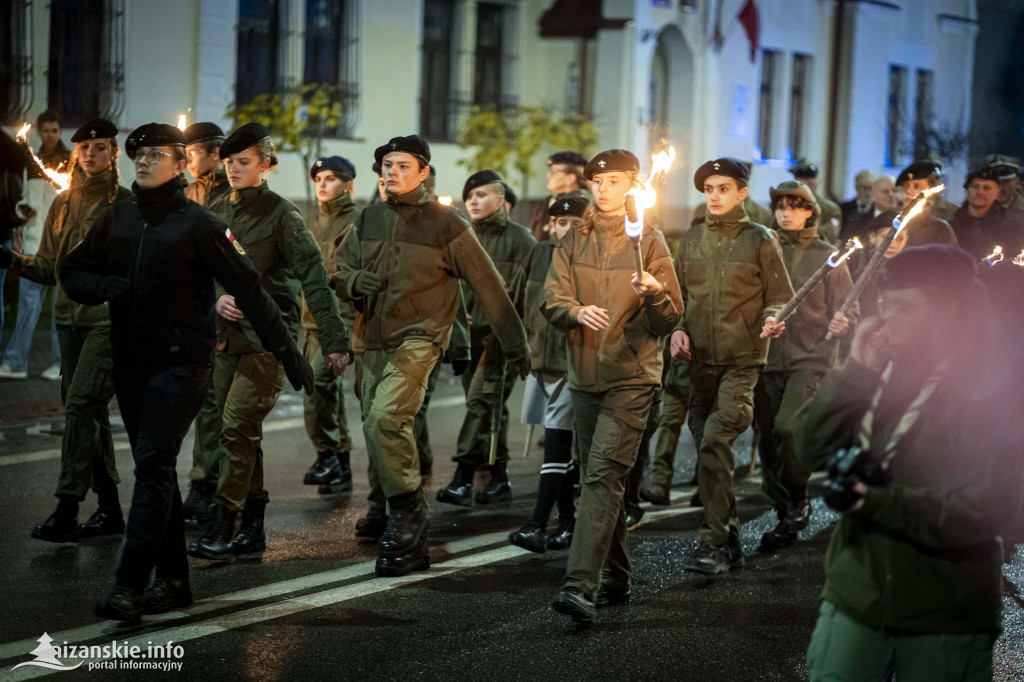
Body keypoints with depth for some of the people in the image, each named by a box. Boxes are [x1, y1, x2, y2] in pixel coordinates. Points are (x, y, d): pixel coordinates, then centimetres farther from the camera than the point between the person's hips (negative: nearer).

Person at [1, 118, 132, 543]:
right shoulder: (63, 204, 13)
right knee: (89, 412, 8)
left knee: (81, 405, -15)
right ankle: (109, 509, 17)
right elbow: (48, 268, 14)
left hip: (110, 320, -6)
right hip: (70, 318, 6)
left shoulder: (127, 204, -3)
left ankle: (67, 509, -15)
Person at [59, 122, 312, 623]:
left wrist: (286, 349, -7)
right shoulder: (116, 220, 8)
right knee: (155, 469, 11)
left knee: (153, 467, -12)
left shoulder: (197, 224, -7)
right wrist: (102, 286, -7)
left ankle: (130, 585, -15)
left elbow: (248, 289, -6)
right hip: (130, 360, 6)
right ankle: (173, 580, 18)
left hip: (182, 361, -6)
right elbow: (73, 270, 16)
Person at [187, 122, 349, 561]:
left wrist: (334, 340, -16)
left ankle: (221, 529, -15)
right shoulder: (218, 213, 12)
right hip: (227, 335, 6)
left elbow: (314, 279, -11)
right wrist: (216, 299, -5)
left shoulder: (281, 214, -6)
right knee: (244, 434, 10)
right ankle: (253, 529, 17)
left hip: (268, 337, -6)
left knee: (236, 428, -15)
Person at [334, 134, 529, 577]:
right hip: (375, 341, 6)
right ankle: (410, 547, 21)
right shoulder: (368, 220, 10)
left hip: (419, 337, -6)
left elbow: (488, 286, -1)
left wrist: (515, 344, 0)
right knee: (379, 430, 10)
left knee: (385, 417, -27)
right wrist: (354, 281, -8)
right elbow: (340, 274, 17)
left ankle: (408, 508, -13)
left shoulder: (446, 224, -4)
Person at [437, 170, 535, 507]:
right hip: (470, 332, 6)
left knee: (481, 399, -16)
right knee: (491, 408, 12)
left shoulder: (520, 239, -4)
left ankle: (463, 478, -21)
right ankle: (499, 479, 19)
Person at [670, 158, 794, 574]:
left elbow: (781, 298, 5)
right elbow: (678, 295, 21)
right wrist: (678, 329, 3)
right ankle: (730, 543, 18)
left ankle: (714, 542, -15)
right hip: (700, 359, 5)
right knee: (710, 449, 7)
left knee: (714, 441, -19)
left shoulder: (760, 240, 3)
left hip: (743, 359, -5)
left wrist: (771, 320, -16)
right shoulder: (692, 241, 14)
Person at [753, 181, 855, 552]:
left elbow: (847, 310, 4)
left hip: (811, 358, -3)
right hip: (768, 360, 3)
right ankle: (784, 518, 18)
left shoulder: (828, 257, 5)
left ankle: (798, 498, -1)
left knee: (787, 426, -22)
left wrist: (840, 323, -16)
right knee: (767, 438, 4)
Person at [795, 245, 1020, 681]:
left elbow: (983, 511, -18)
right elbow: (810, 451, 0)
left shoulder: (989, 394, -10)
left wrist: (877, 501, -21)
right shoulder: (880, 375, 6)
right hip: (856, 597, 4)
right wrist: (856, 371, -9)